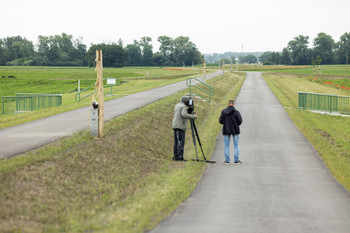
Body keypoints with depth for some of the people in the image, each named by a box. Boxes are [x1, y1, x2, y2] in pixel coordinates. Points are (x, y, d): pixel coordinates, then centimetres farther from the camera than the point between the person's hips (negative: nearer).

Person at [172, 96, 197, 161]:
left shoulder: (177, 105, 18)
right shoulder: (184, 107, -10)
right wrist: (193, 116, -21)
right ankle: (180, 156, -15)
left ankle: (176, 156, 8)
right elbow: (184, 114, -27)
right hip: (180, 126, -9)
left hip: (175, 126, 9)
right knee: (181, 142, -10)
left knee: (176, 142, 9)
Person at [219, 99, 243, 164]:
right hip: (235, 130, -1)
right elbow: (240, 121, -9)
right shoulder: (236, 112, -11)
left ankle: (227, 160, 5)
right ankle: (236, 159, 2)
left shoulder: (223, 112, -5)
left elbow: (220, 121, -2)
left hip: (226, 130, 1)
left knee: (226, 145, 8)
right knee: (236, 145, 6)